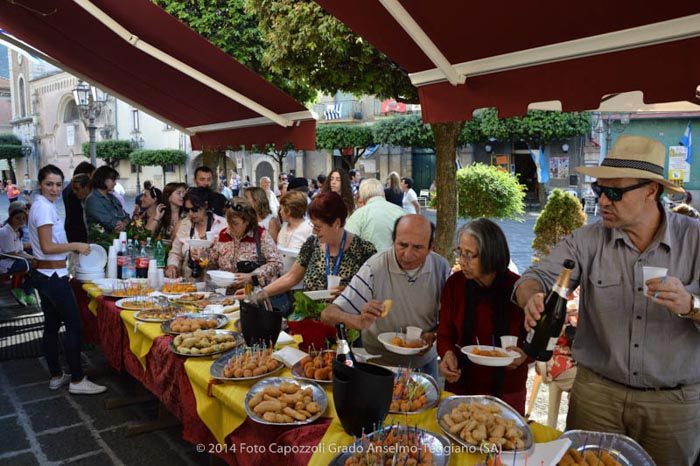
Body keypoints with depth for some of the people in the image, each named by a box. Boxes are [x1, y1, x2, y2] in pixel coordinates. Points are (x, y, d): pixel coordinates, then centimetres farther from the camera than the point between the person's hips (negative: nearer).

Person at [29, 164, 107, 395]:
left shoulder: (42, 205, 13)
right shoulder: (45, 207, -17)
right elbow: (47, 247, -22)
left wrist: (72, 248, 14)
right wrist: (76, 246, -13)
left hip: (44, 275, 10)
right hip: (54, 277, -10)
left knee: (52, 326, 15)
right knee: (74, 326, -5)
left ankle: (56, 376, 25)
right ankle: (77, 380, 1)